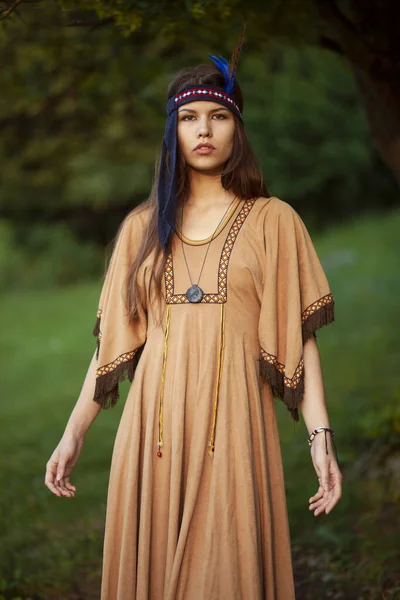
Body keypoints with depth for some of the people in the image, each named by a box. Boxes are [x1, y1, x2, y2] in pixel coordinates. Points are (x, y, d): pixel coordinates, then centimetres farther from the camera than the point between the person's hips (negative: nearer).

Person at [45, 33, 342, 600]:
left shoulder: (273, 221, 6)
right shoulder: (144, 227, 13)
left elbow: (299, 337, 0)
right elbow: (113, 340, 12)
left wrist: (320, 436, -10)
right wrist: (73, 434, 6)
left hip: (232, 421, -2)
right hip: (154, 425, 2)